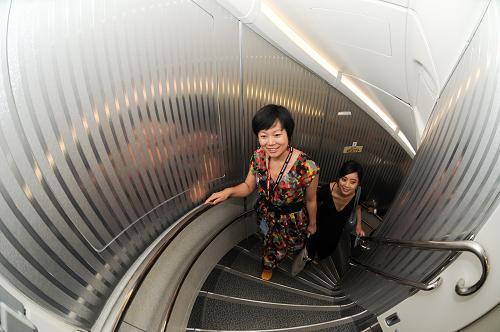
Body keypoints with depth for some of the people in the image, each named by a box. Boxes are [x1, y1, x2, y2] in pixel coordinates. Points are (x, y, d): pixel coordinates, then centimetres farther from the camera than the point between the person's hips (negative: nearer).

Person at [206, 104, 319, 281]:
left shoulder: (307, 167, -36)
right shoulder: (258, 157, -23)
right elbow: (248, 186, -7)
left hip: (292, 220, -2)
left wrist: (312, 224, 0)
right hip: (266, 215, 3)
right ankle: (269, 265, 70)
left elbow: (310, 201, -17)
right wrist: (228, 191, -26)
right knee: (271, 241, 33)